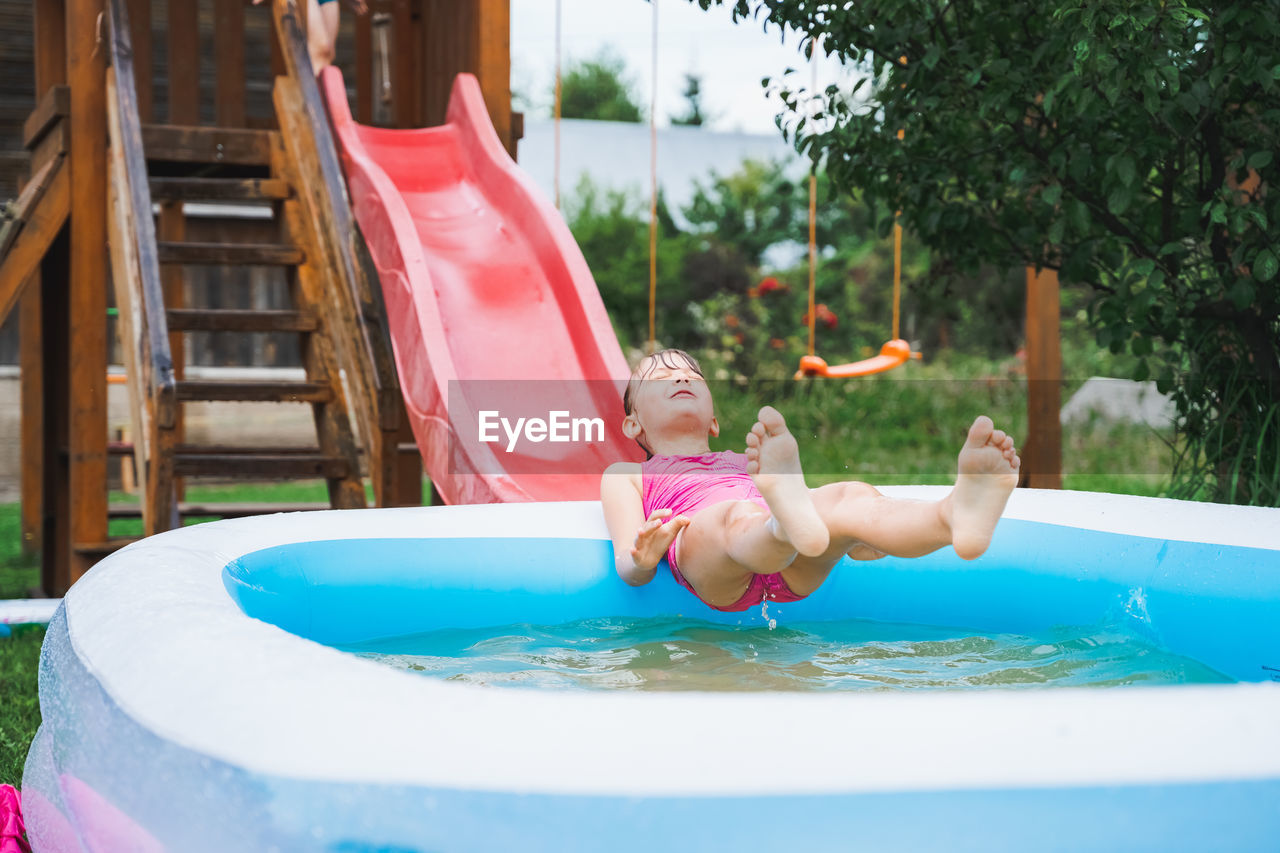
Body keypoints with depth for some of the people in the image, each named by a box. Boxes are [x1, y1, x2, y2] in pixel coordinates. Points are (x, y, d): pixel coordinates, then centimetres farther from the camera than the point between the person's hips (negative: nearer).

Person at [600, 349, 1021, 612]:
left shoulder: (744, 463, 43)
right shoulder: (625, 475, 34)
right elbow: (629, 570, 15)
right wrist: (644, 558, -11)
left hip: (793, 571, 3)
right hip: (703, 552, -3)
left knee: (848, 495, -29)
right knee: (738, 516, -38)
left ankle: (956, 515, -62)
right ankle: (792, 523, -76)